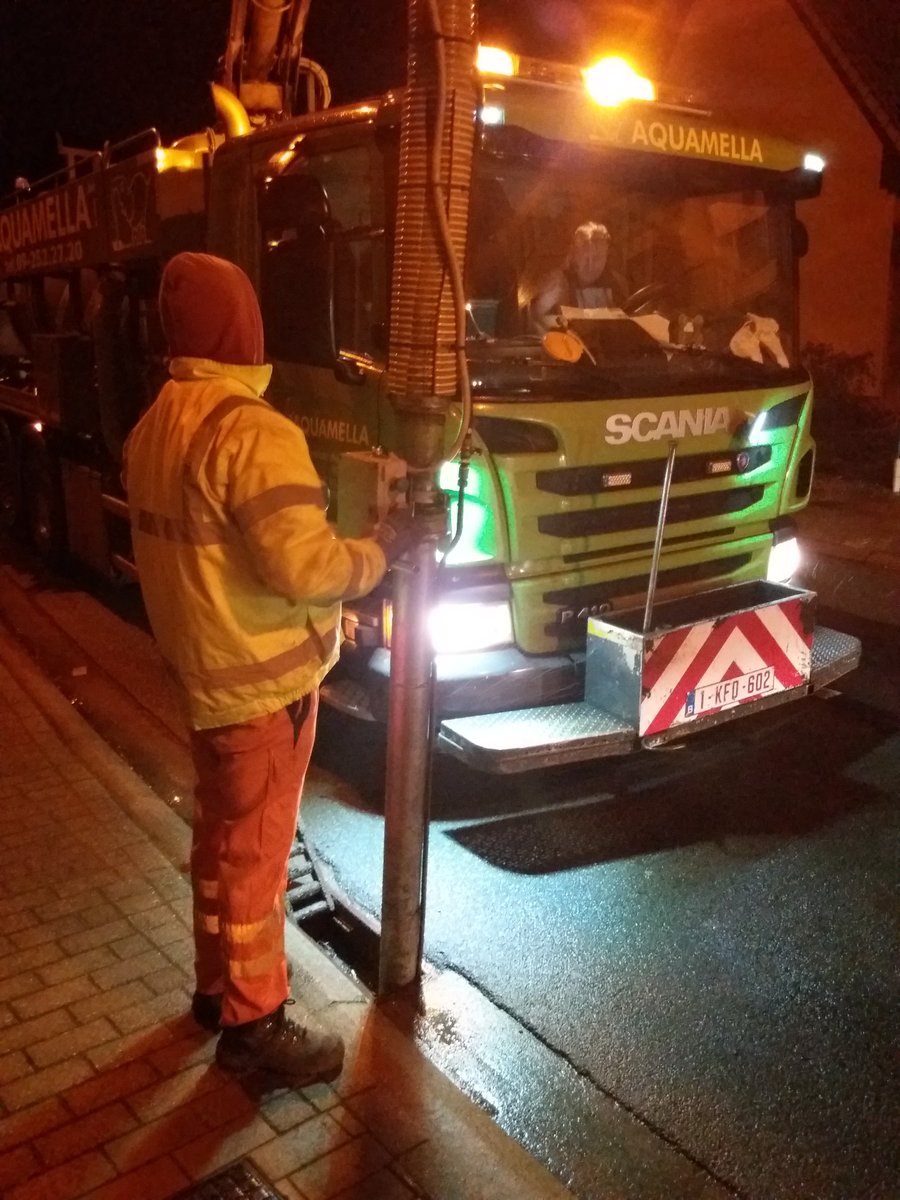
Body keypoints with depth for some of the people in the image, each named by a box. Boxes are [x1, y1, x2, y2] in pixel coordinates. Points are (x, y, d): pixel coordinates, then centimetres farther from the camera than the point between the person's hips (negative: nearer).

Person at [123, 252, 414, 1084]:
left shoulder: (156, 426, 6)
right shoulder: (254, 433, -23)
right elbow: (303, 566, -26)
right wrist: (383, 547, -9)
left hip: (203, 669, 9)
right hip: (261, 680, -9)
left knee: (219, 837, 21)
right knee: (257, 849, 4)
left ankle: (217, 984, 38)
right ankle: (252, 1023, 20)